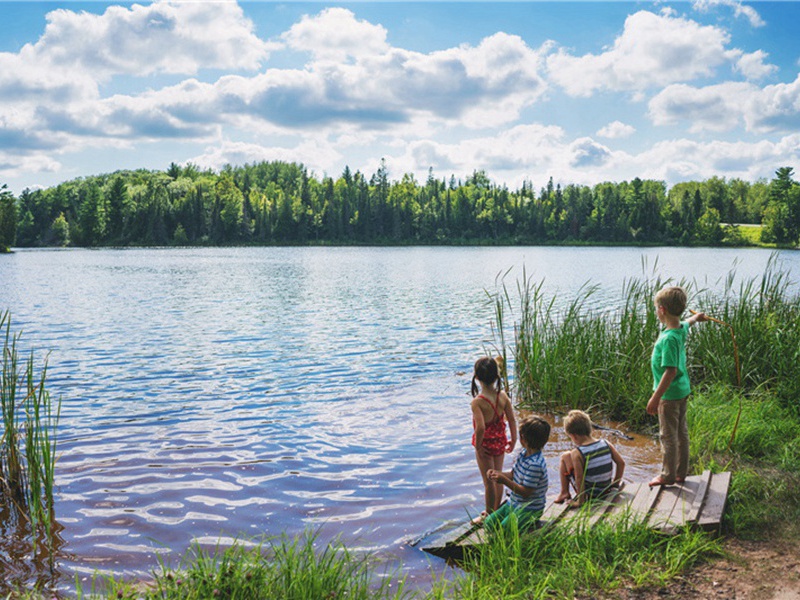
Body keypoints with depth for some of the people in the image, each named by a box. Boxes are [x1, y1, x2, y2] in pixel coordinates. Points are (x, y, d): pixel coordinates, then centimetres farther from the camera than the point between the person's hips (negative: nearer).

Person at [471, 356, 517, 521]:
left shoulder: (477, 402, -24)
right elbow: (512, 420, -3)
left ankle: (489, 515, 23)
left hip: (486, 444, -5)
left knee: (488, 481, 9)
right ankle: (496, 510, 35)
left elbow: (480, 427, -31)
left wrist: (478, 446, -17)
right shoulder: (503, 396, -9)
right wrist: (513, 440, 9)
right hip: (500, 442, 5)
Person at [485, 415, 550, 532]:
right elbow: (513, 474, 10)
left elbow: (526, 492, -26)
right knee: (489, 523, 5)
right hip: (513, 503, 9)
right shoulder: (523, 454, 0)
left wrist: (504, 481, -28)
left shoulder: (535, 464, -29)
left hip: (529, 508, -9)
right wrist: (497, 473, -8)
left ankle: (531, 524, 3)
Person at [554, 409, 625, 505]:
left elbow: (579, 478, -23)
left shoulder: (577, 453, -21)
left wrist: (580, 501, -15)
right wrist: (616, 483, 13)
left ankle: (564, 492, 14)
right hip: (606, 490, 5)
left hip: (588, 493, -5)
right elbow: (621, 463, 0)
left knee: (565, 456, 6)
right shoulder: (606, 444, -7)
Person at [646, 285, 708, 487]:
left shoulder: (669, 338, -28)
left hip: (670, 394, -9)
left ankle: (668, 475, 17)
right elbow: (688, 323, 27)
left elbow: (671, 371, -30)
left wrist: (655, 398, -27)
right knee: (681, 432, 18)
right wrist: (697, 317, 52)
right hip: (683, 389, 9)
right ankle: (681, 472, 30)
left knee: (668, 435, 5)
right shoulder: (682, 329, 0)